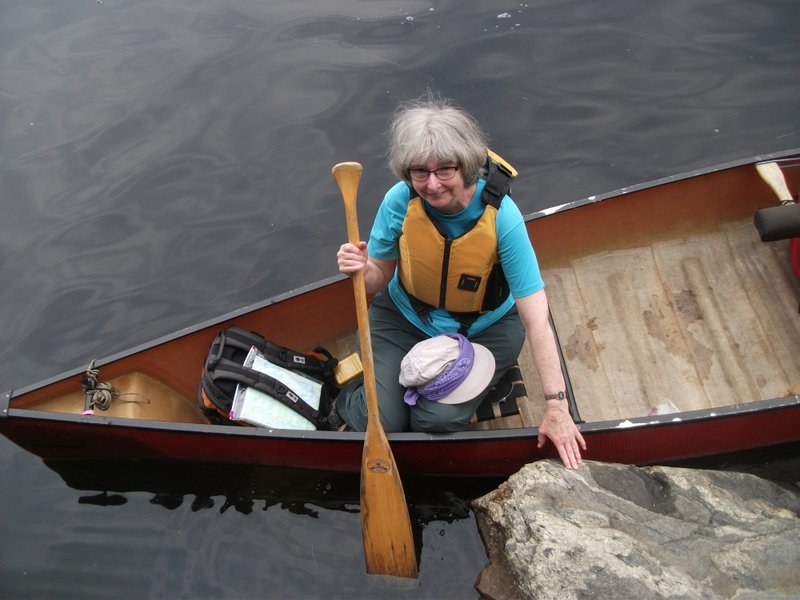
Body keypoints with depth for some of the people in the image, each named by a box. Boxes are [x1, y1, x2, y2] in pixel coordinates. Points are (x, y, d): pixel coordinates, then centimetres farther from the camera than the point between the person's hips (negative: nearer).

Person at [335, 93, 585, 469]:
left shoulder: (500, 214, -29)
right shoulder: (399, 201, -22)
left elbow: (536, 317, -29)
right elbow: (380, 279, -7)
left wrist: (556, 407, -31)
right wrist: (363, 271, -34)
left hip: (484, 328, -1)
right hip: (405, 317, 1)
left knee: (439, 419, -18)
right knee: (381, 422, -11)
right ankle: (350, 393, 24)